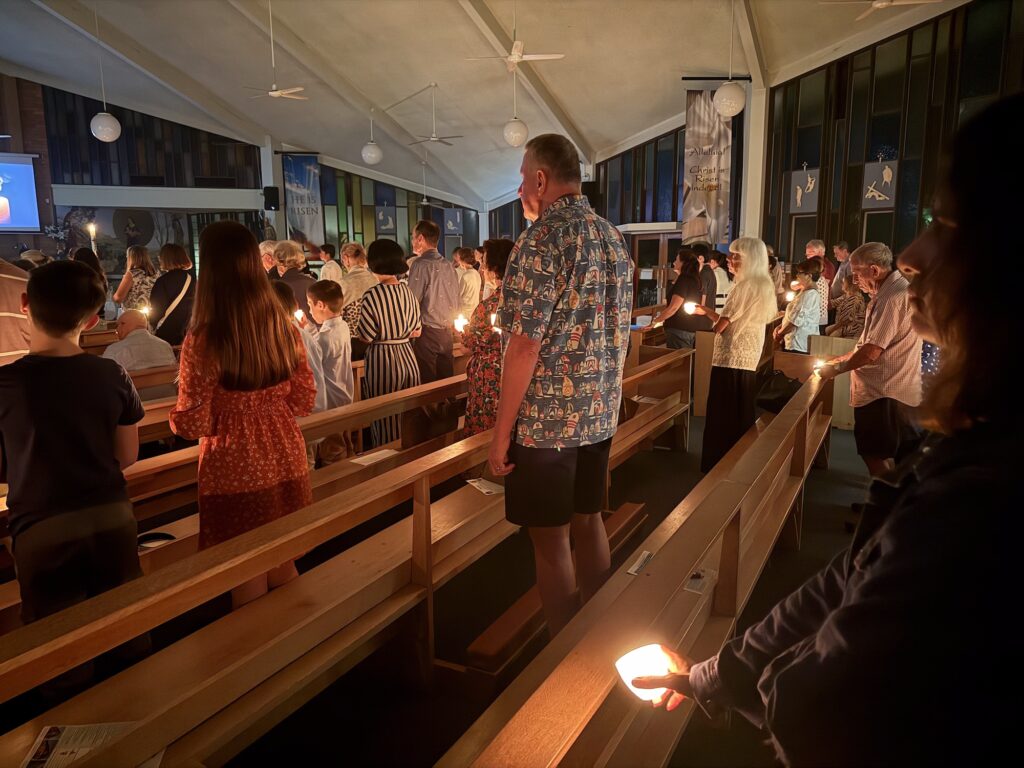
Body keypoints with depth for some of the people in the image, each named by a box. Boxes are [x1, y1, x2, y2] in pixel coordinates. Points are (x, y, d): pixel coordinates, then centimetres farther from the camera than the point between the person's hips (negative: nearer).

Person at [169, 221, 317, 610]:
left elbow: (193, 424, -13)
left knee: (249, 586, 14)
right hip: (286, 464, 5)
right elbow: (304, 400, 4)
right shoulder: (284, 327, -4)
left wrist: (173, 416, 9)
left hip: (235, 474, -5)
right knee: (284, 571, 23)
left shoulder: (203, 340, -19)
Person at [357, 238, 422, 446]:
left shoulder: (372, 295, -14)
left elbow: (366, 335, -12)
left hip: (382, 361, -5)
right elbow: (415, 330, 7)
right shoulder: (409, 291, 2)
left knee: (386, 422, 5)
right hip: (408, 358, 5)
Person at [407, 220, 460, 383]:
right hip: (447, 332, 7)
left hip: (427, 332, -6)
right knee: (446, 381, 11)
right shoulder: (448, 266, 8)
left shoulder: (420, 265, -11)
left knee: (427, 384, -1)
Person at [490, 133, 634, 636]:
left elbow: (524, 348, -20)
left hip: (546, 418, -8)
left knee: (551, 540, 6)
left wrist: (501, 433, -14)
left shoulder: (542, 240, -17)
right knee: (588, 521, 19)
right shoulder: (613, 237, 8)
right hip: (600, 413, 8)